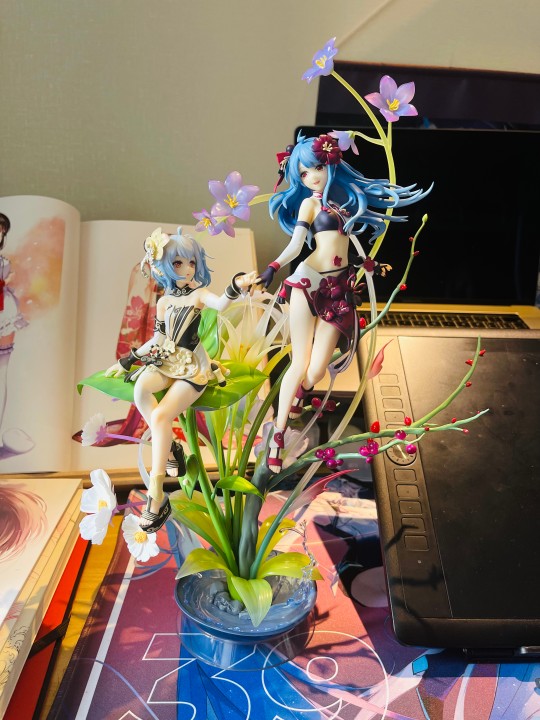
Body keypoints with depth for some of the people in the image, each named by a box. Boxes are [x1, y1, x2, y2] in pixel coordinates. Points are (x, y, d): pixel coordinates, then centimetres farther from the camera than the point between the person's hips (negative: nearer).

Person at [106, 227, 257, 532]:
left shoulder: (199, 293, -4)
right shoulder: (165, 301, 11)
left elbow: (220, 304, -28)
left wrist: (236, 286, -50)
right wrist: (126, 361, 19)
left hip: (193, 367, -5)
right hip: (167, 361, 5)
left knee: (161, 415, -25)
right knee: (142, 389, -31)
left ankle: (157, 496, -22)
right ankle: (170, 448, -15)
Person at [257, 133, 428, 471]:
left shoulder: (346, 198, 17)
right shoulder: (310, 203, 2)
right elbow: (295, 244, -10)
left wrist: (369, 264, 35)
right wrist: (274, 268, -26)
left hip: (339, 289, 4)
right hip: (309, 282, -4)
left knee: (316, 372, -3)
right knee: (300, 364, -7)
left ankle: (299, 391, 34)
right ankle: (278, 435, 5)